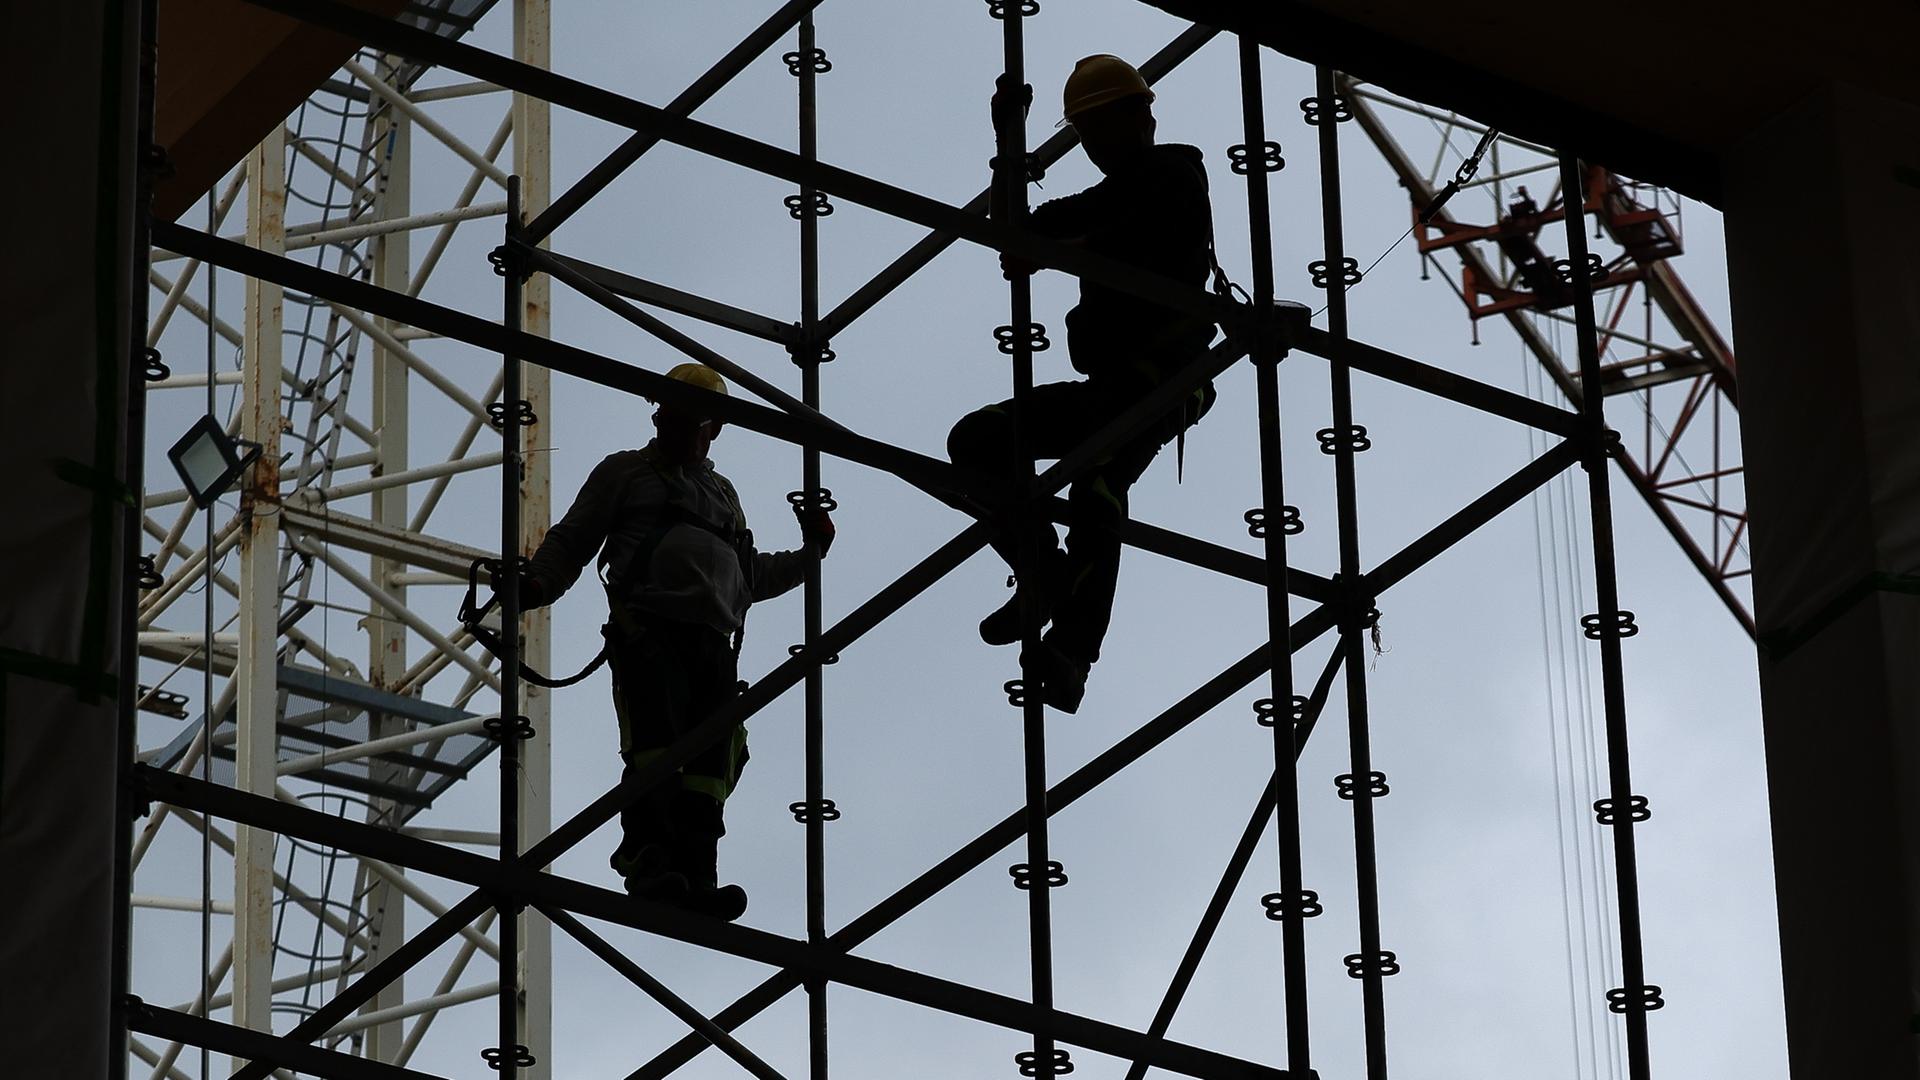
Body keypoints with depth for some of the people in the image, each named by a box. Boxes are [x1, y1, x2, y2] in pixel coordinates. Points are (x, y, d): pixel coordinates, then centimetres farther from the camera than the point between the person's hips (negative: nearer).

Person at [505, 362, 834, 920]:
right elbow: (571, 540, 11)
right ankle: (649, 863, -31)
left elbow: (751, 576, 39)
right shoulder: (625, 472, 19)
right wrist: (537, 583, -7)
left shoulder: (722, 493, 33)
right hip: (649, 628, -5)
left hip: (713, 642, 5)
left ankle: (695, 878, -18)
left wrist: (809, 554, 30)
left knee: (710, 763, -10)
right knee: (656, 745, -22)